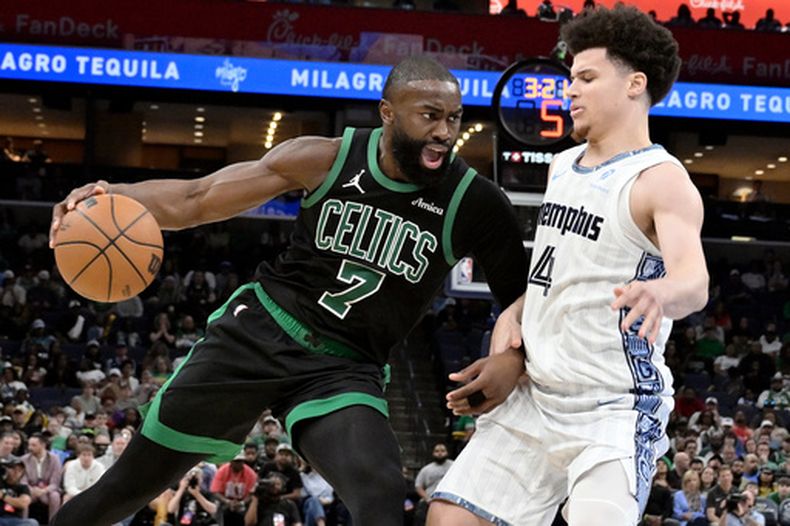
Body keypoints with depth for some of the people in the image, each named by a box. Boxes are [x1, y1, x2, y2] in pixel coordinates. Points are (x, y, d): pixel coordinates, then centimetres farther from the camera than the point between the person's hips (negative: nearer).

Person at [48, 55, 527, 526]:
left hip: (344, 370, -1)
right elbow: (195, 199, -4)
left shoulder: (474, 205, -12)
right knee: (131, 484, 8)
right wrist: (110, 195, -22)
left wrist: (510, 362, -24)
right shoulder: (328, 160, -10)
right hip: (258, 330, 1)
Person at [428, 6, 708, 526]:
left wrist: (658, 293, -54)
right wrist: (512, 315, 6)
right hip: (533, 399, 8)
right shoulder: (563, 167, 13)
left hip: (615, 410, -8)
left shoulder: (662, 181, -12)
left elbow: (694, 281, -30)